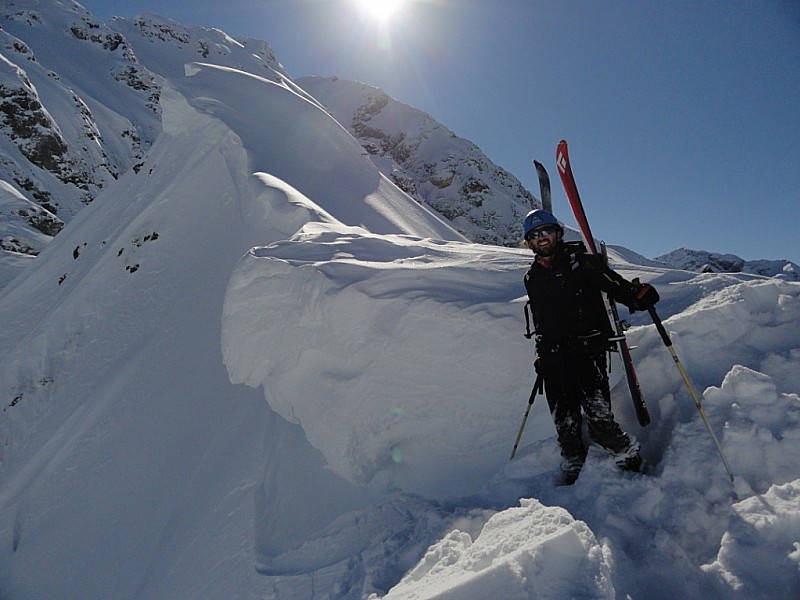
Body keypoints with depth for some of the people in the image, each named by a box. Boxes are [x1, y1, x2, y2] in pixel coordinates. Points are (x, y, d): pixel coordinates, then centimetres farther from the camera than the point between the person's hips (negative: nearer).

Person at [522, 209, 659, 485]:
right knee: (565, 426, 8)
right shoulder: (532, 277, 17)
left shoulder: (580, 261, 2)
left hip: (588, 351, -5)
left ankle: (632, 463, 13)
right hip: (554, 360, 5)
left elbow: (612, 282, -11)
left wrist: (635, 294, -31)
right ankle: (573, 474, 26)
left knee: (598, 419, -11)